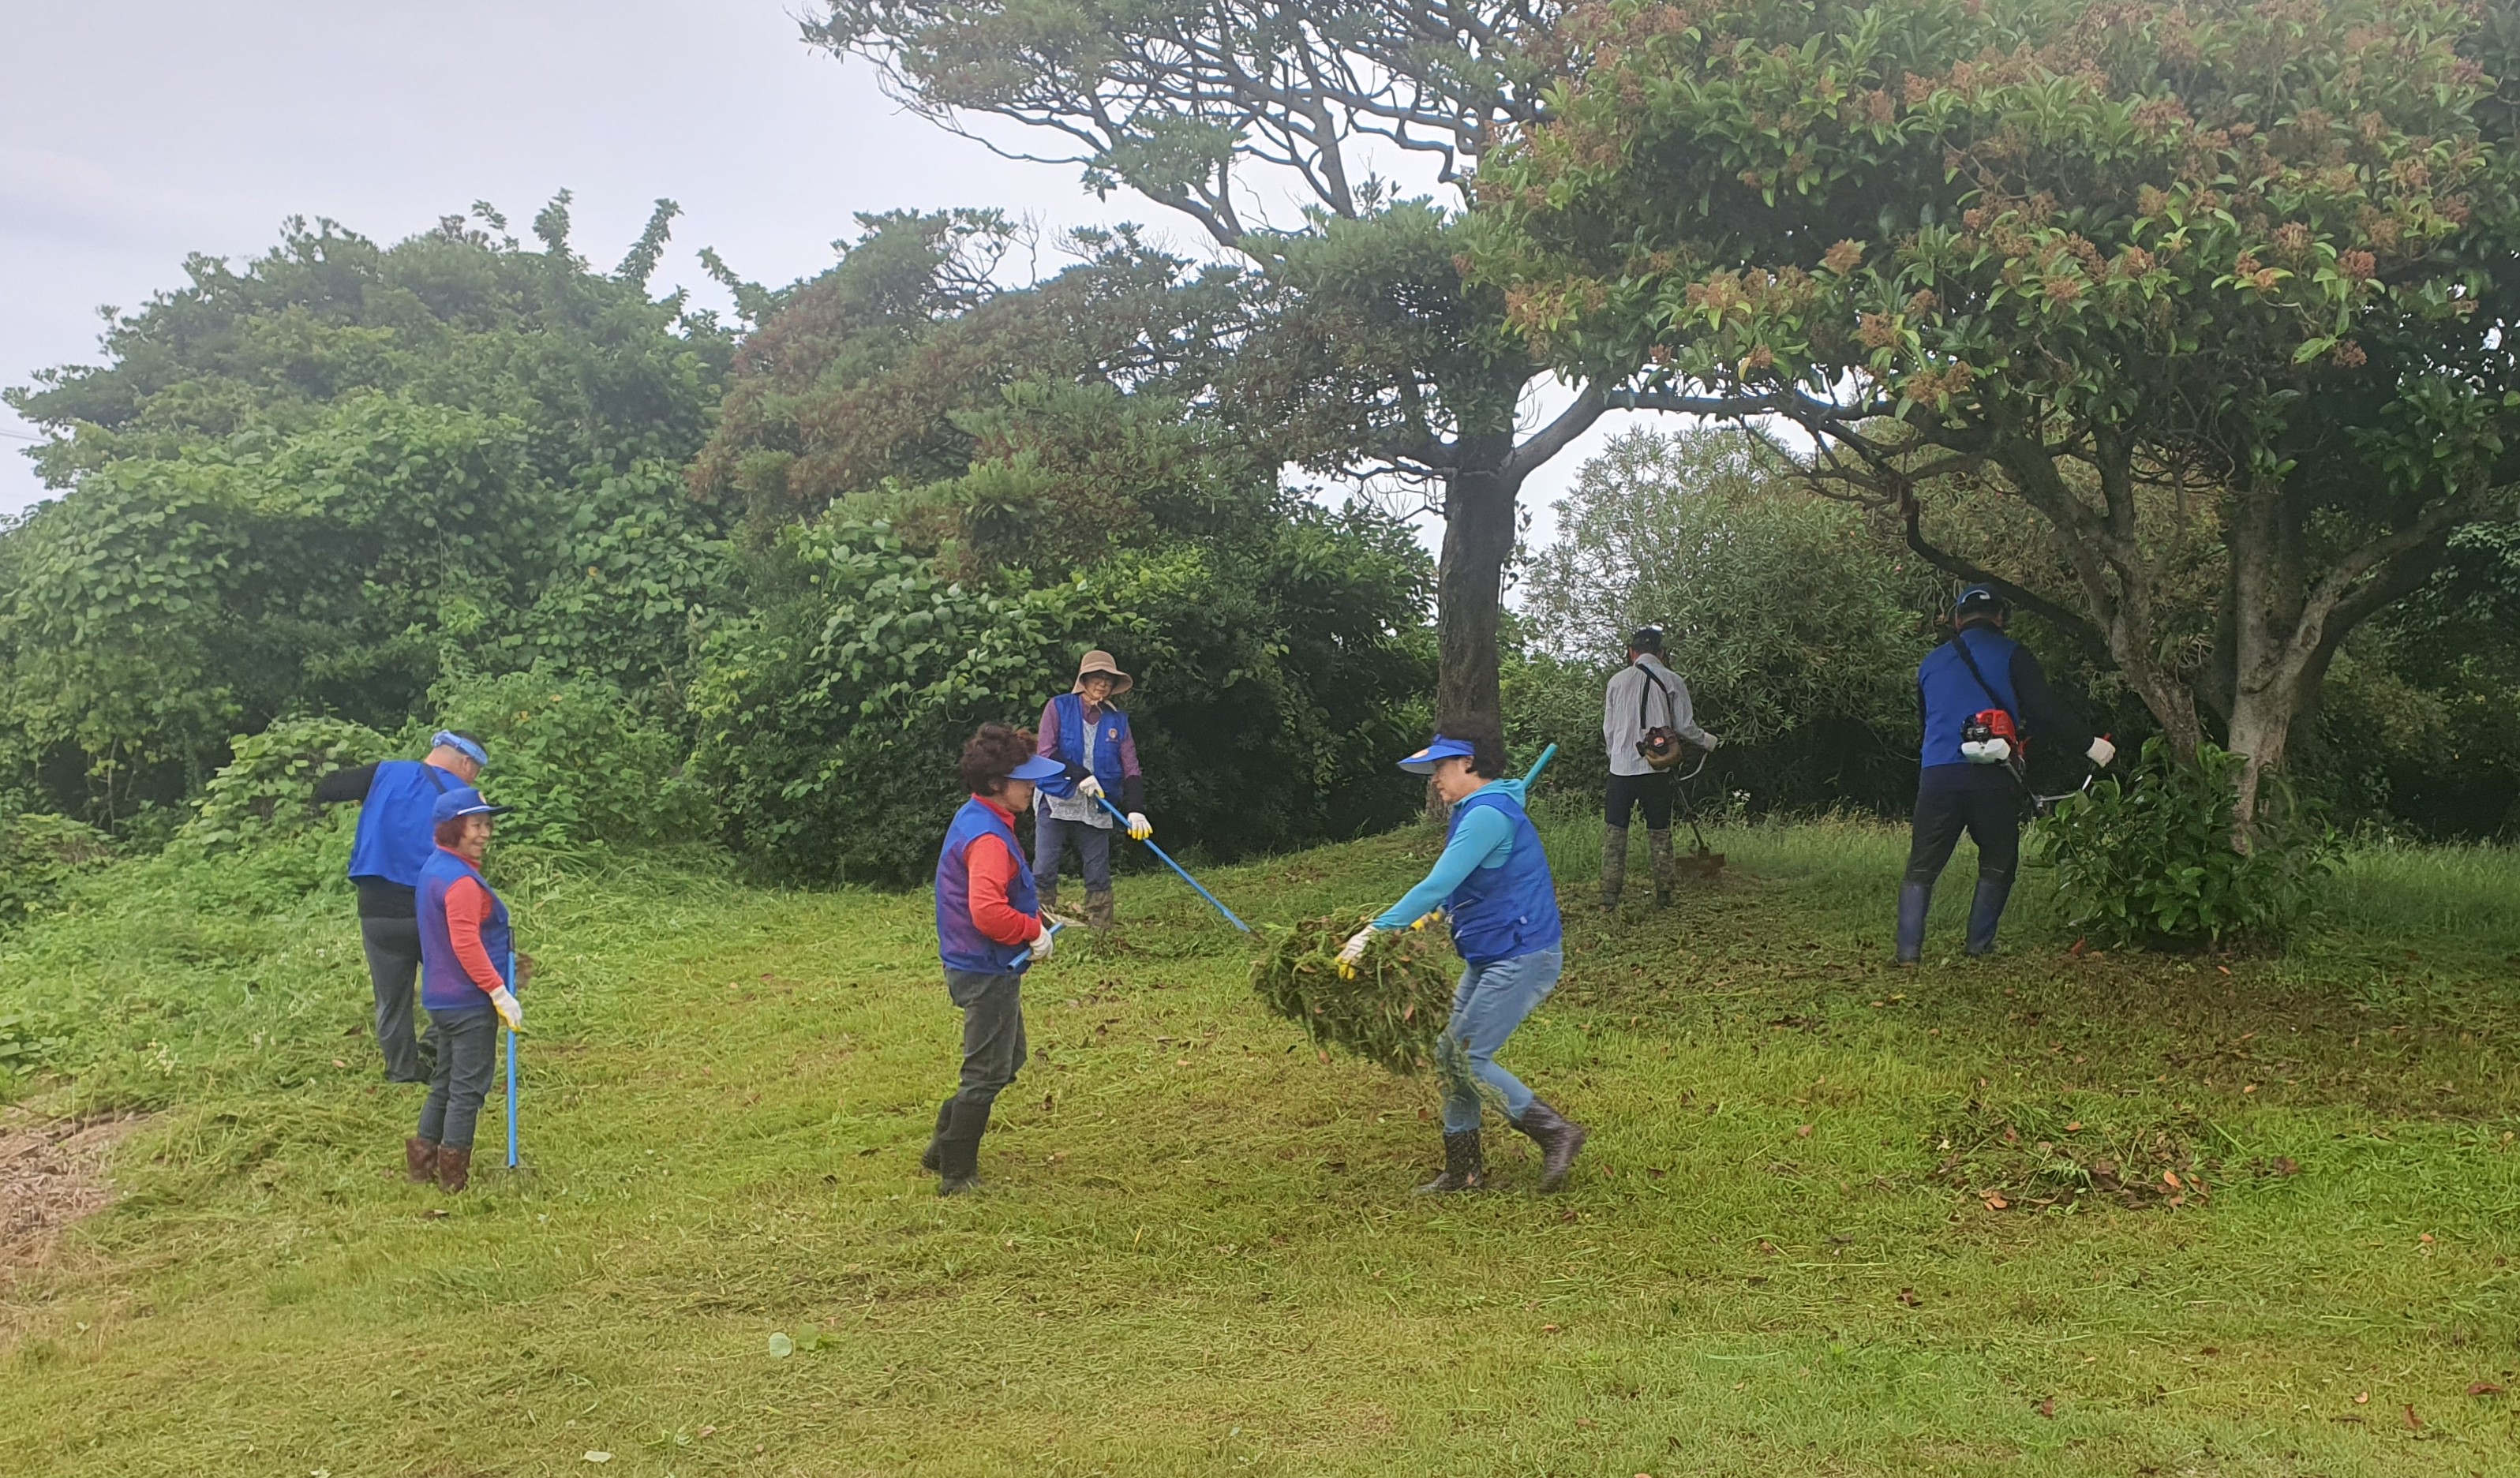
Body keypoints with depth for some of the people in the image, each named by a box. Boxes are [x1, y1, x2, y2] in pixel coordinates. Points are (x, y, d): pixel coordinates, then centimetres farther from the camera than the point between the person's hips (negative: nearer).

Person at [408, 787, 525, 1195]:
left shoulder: (433, 870, 12)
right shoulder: (462, 881, -19)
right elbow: (466, 945, -25)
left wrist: (504, 968, 21)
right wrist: (500, 992, -23)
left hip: (442, 997, 10)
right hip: (471, 1002, -10)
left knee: (445, 1082, 19)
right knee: (469, 1086, -1)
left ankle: (422, 1159, 24)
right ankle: (454, 1173, 5)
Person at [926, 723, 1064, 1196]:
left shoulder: (977, 820, 9)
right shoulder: (988, 838, -25)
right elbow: (987, 911, -35)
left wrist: (1034, 920, 8)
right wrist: (1033, 929, -19)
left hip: (985, 968, 10)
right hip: (987, 973, -10)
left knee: (1006, 1062, 23)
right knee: (987, 1075, 2)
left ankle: (944, 1149, 30)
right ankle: (957, 1177, 13)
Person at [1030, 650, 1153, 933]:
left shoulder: (1118, 721, 7)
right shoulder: (1058, 707, 0)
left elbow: (1130, 768, 0)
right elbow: (1046, 752, -7)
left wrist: (1136, 810, -14)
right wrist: (1080, 775, -18)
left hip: (1096, 809, 3)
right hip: (1056, 802, -2)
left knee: (1099, 876, 3)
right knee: (1043, 872, -7)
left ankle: (1101, 936, 9)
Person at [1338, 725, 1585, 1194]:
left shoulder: (1488, 815, -19)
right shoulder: (1477, 812, 14)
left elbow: (1436, 886, -26)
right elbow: (1448, 890, 22)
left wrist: (1374, 933, -25)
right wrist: (1393, 928, 8)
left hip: (1522, 957, -11)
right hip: (1488, 958, 11)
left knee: (1468, 1059, -10)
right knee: (1452, 1054, 11)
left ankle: (1556, 1133, -2)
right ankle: (1462, 1168, 18)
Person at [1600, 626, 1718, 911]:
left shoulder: (1618, 680, 2)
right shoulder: (1672, 681, -2)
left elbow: (1609, 729, 6)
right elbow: (1685, 727, 0)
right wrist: (1708, 741, 19)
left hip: (1622, 767, 0)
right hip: (1658, 769, 0)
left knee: (1615, 831, 5)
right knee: (1659, 833, 9)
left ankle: (1609, 898, -1)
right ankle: (1663, 897, 11)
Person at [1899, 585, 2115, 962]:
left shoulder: (1931, 662, 19)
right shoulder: (2010, 654, 6)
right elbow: (2045, 708, -3)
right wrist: (2089, 743, 3)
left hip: (1937, 774, 3)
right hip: (1992, 775, -2)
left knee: (1922, 867, 7)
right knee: (1997, 864, 14)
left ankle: (1909, 949, -4)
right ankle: (1979, 946, 9)